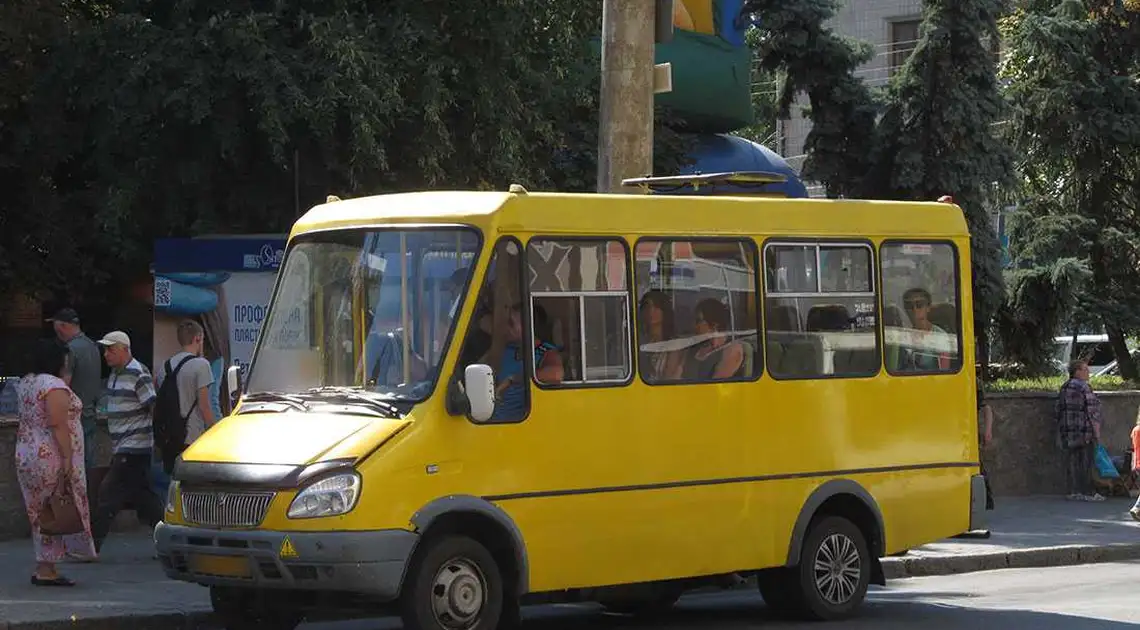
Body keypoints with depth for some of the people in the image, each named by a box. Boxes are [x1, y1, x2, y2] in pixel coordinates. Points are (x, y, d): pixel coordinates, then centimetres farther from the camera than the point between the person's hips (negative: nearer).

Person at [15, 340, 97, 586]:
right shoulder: (55, 387, -14)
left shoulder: (26, 383, 14)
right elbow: (58, 425, -20)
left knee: (40, 512, 12)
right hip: (51, 458, -9)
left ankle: (45, 567, 13)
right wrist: (67, 458, -20)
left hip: (25, 455, 9)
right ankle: (46, 569, -5)